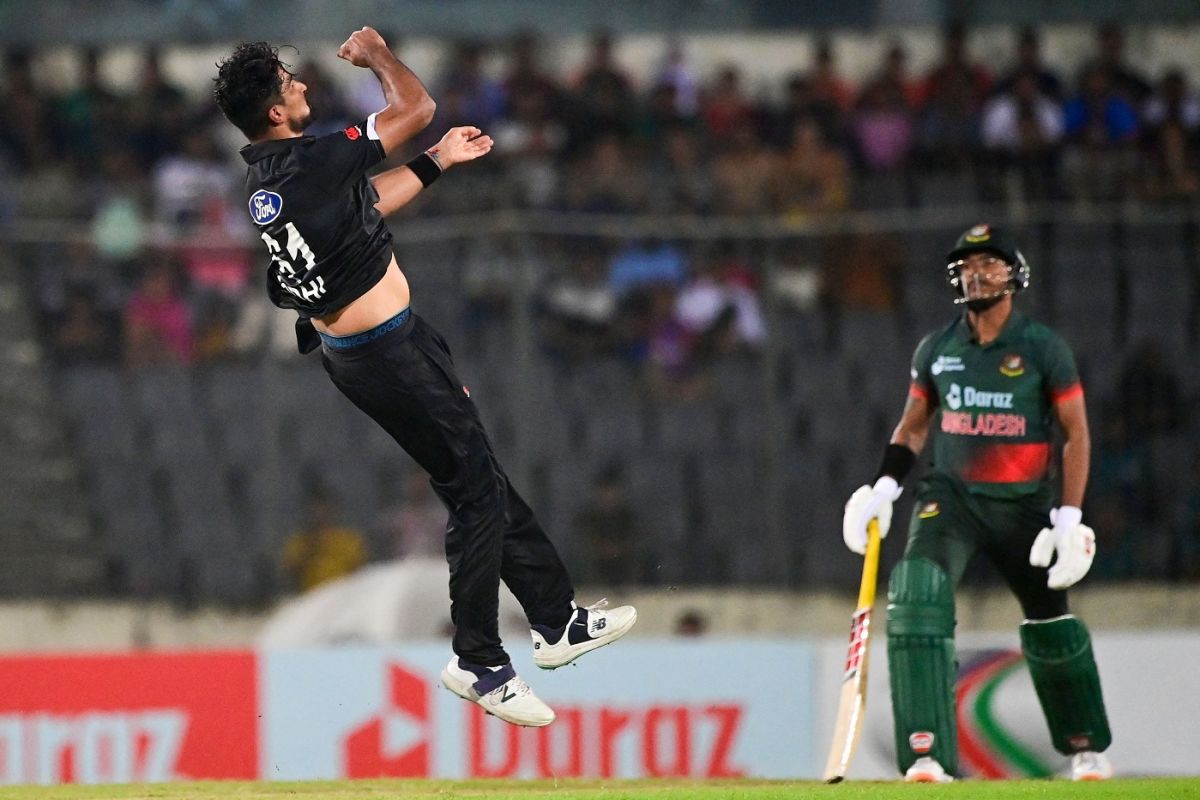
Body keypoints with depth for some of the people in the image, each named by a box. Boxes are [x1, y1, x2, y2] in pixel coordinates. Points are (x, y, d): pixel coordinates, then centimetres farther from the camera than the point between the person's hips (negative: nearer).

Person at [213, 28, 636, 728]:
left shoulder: (265, 177, 6)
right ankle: (478, 661, 6)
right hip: (390, 352, -10)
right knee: (477, 492, -2)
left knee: (482, 479, 16)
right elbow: (416, 106, -14)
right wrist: (375, 53, 4)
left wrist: (440, 160, 26)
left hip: (347, 349, 10)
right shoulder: (313, 162, -23)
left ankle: (558, 622, 23)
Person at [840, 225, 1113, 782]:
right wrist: (885, 486, 1)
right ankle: (927, 755, -29)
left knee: (1050, 622, 9)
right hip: (949, 496, 1)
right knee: (918, 595, -24)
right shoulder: (935, 350, 4)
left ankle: (1085, 747, 36)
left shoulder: (1044, 349, -5)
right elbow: (914, 425, 16)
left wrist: (1069, 518, -9)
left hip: (1022, 505, -1)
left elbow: (1076, 433, -2)